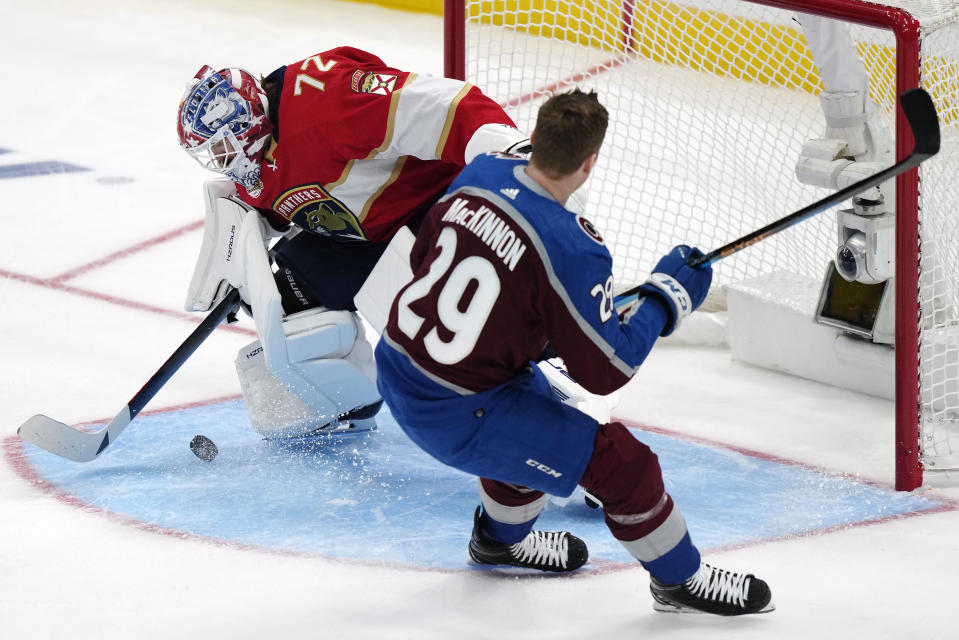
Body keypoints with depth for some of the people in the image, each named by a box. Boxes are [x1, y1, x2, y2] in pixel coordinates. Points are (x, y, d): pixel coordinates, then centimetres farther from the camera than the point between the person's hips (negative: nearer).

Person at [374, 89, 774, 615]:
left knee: (531, 412, 34)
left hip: (396, 364, 8)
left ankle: (501, 537, 55)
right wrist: (667, 295, -4)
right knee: (620, 461, -1)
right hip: (454, 414, -8)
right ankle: (680, 579, 19)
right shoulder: (573, 250, -24)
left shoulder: (480, 172, -3)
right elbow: (606, 371, -15)